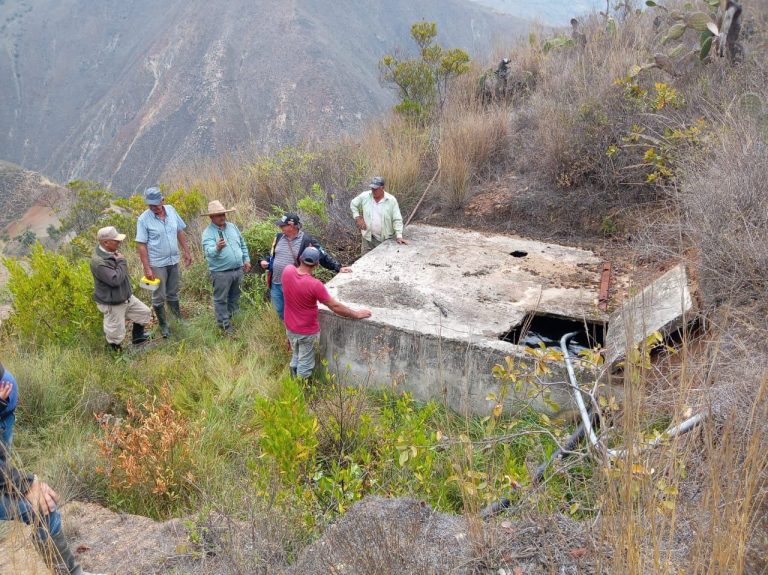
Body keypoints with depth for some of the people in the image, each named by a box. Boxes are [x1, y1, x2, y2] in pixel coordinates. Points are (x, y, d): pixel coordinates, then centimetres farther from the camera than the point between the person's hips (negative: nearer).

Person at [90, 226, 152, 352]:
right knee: (116, 334, 5)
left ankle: (137, 337, 40)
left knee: (144, 312, 20)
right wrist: (121, 262, -24)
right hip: (112, 304, -9)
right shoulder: (98, 262, -31)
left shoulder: (112, 252, -2)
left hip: (126, 297, 9)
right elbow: (115, 280, -35)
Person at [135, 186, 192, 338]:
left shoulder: (171, 210, -3)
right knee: (159, 297, 9)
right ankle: (163, 325, 24)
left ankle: (179, 320, 34)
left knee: (173, 294, 20)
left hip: (173, 260, 4)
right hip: (157, 264, -4)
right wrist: (147, 269, -17)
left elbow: (180, 232, 9)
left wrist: (186, 252, 9)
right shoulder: (144, 219, -15)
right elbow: (141, 245, -14)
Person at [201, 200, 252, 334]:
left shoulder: (232, 226, 6)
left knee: (235, 296, 21)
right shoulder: (208, 232, -14)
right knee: (221, 299, 4)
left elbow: (242, 244, 17)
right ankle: (225, 324, 15)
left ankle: (232, 317, 40)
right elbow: (209, 251, -31)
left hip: (238, 269, 6)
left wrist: (246, 260, 14)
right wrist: (217, 248, -51)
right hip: (221, 272, -6)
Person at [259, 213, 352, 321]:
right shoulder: (279, 237, 4)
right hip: (275, 284, 6)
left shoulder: (306, 240, -14)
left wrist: (339, 267, -13)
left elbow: (323, 256, -9)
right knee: (280, 312, 19)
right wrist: (266, 262, -1)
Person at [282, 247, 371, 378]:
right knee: (305, 365, 15)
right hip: (307, 332, -6)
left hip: (290, 328, 6)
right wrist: (357, 314, -11)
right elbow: (335, 307, -22)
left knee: (296, 357, 28)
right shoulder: (315, 284, -30)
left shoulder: (287, 271, -16)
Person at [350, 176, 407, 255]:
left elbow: (397, 220, -9)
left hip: (385, 239, -2)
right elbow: (353, 204, 12)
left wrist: (399, 236, -16)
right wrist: (357, 217, 0)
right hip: (368, 237, 2)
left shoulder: (391, 200, -11)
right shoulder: (364, 196, -5)